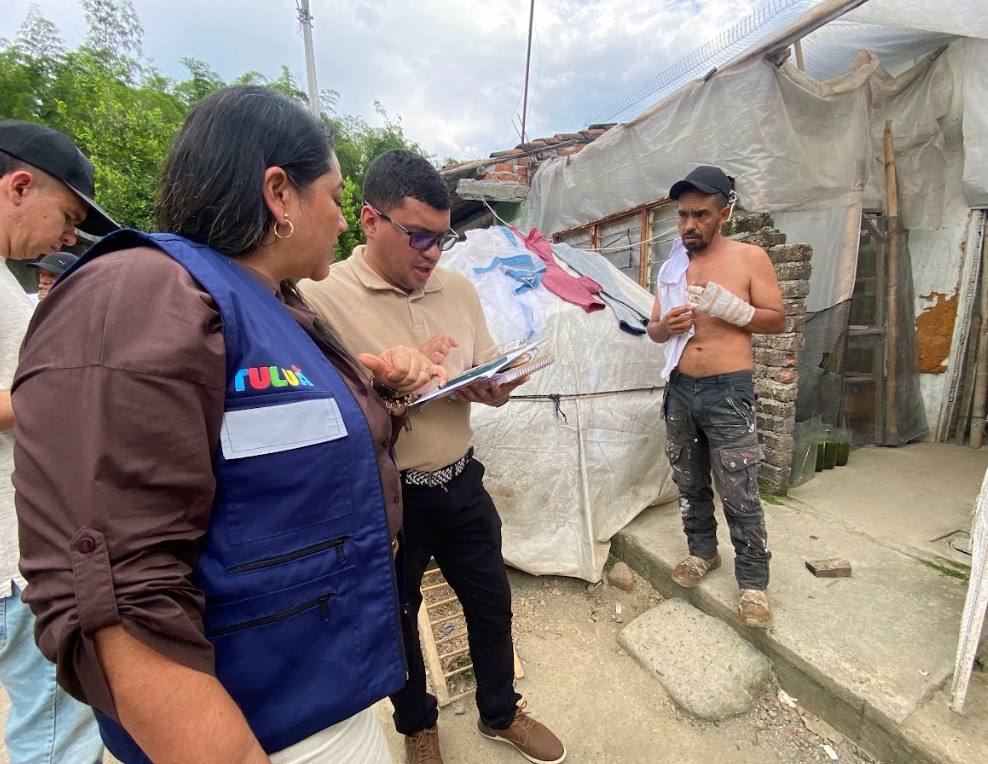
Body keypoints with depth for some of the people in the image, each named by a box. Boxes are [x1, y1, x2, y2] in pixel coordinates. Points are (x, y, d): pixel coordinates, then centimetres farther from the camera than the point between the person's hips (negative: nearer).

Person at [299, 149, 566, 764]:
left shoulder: (459, 288, 1)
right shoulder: (321, 296, -15)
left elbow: (492, 382, 8)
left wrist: (493, 390, -15)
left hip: (461, 482, 5)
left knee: (492, 603, 21)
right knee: (397, 619, 20)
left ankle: (500, 712, 51)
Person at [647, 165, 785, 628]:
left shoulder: (750, 258, 0)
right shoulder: (673, 268, 12)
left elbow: (776, 319, 0)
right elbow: (653, 329, 15)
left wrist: (728, 306, -16)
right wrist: (666, 325, -9)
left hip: (728, 391, -4)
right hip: (680, 389, 5)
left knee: (739, 495, -1)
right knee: (689, 483, 16)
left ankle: (753, 581, 17)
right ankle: (702, 552, 36)